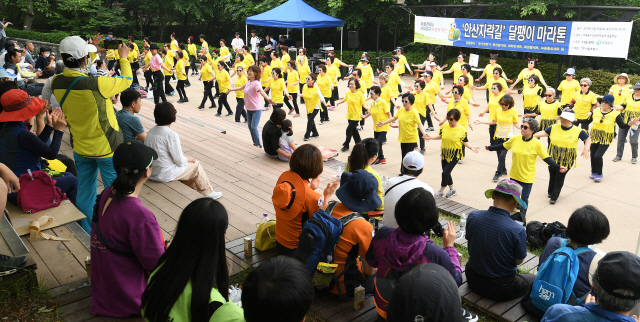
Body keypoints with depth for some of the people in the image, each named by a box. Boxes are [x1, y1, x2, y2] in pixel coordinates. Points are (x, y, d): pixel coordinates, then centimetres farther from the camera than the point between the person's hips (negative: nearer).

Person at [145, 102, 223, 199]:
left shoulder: (151, 130, 1)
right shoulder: (171, 134, -23)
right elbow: (180, 161, -19)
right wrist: (189, 159, 4)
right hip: (164, 175, -8)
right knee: (196, 165, 12)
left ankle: (191, 186, 44)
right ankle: (208, 193, 26)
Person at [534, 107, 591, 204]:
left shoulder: (577, 131, -6)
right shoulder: (554, 128, -1)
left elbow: (588, 139, 2)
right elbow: (543, 132, 0)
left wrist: (586, 150, -12)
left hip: (566, 160, -2)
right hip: (553, 157, 2)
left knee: (560, 177, -1)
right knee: (552, 175, 13)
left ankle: (554, 197, 9)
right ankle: (550, 192, 37)